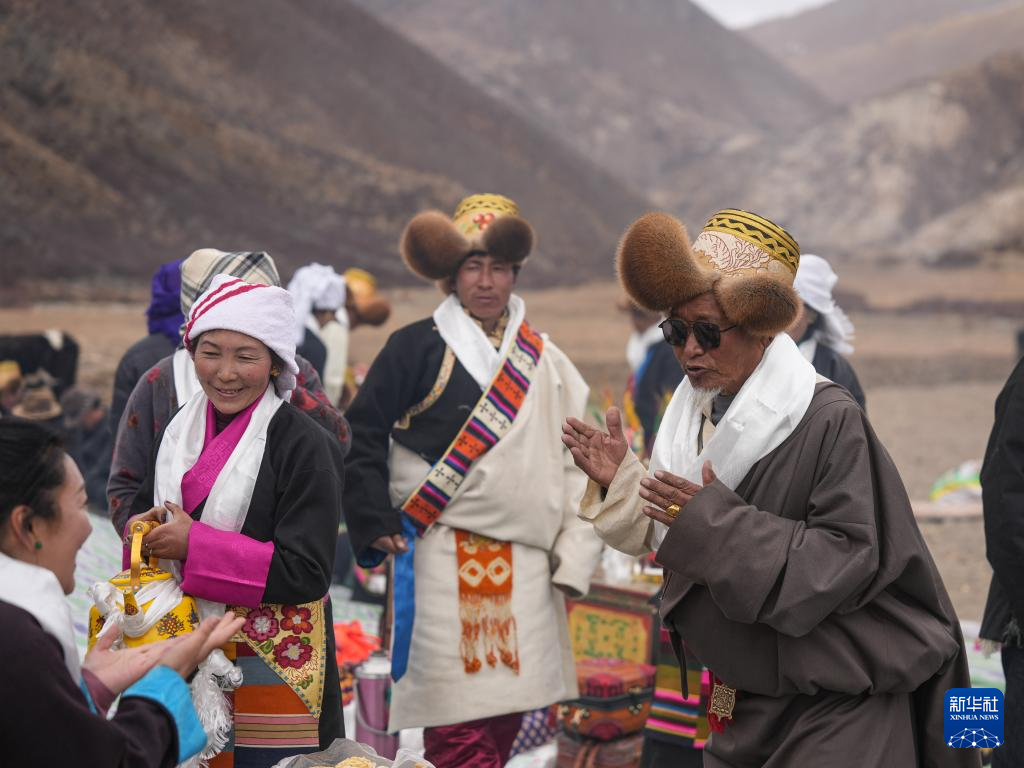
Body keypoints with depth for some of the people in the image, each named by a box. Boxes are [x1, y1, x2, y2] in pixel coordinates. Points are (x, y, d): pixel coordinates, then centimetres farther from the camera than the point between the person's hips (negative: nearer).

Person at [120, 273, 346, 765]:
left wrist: (194, 545, -20)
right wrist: (144, 531, -6)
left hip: (272, 666, -5)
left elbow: (307, 573, -19)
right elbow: (143, 509, 19)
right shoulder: (179, 430, 6)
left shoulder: (303, 445, -13)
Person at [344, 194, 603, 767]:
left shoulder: (546, 363, 13)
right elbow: (364, 435, 2)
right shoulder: (416, 348, 1)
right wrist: (377, 523, -7)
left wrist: (573, 558, 4)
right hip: (443, 563, -4)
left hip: (524, 568, 5)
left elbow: (578, 464, 11)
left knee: (506, 719, 10)